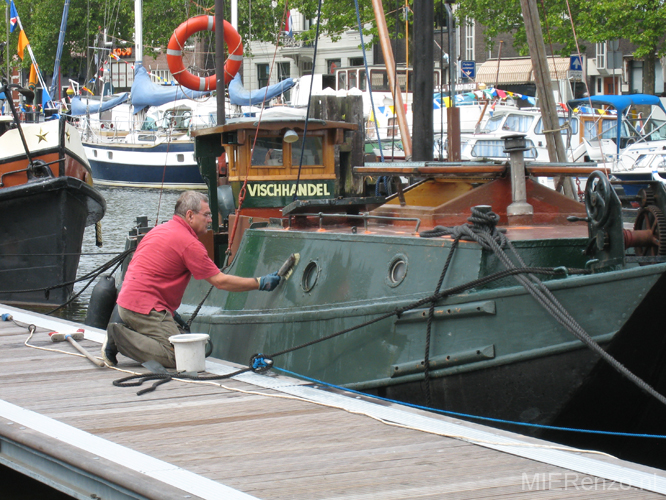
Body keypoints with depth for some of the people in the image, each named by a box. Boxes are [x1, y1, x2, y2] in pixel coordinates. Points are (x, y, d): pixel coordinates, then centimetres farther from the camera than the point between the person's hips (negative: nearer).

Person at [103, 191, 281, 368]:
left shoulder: (160, 229, 17)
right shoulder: (189, 242, -12)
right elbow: (220, 281, -10)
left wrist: (170, 311, 25)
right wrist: (260, 283, -2)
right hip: (145, 307, -10)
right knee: (176, 357, -16)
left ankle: (124, 333, 4)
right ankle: (120, 338, -15)